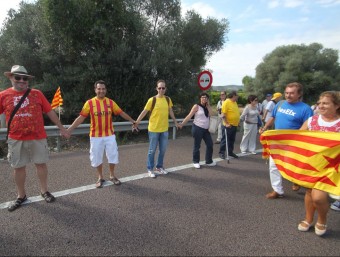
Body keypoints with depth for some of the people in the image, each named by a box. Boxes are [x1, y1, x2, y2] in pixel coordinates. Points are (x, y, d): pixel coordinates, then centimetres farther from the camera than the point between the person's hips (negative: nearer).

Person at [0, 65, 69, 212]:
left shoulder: (36, 94, 2)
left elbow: (50, 112, 4)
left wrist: (62, 128, 6)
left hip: (38, 138, 0)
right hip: (15, 139, 1)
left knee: (41, 164, 8)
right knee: (18, 167, 10)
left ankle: (44, 191, 25)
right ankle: (21, 196, 26)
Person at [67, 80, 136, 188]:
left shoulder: (110, 102, 0)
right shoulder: (89, 103, -5)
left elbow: (121, 113, 7)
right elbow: (81, 117, -5)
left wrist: (133, 121, 10)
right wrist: (69, 129, -10)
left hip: (110, 135, 2)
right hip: (95, 136, -1)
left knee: (113, 155, 8)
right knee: (96, 158, 7)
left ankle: (112, 176, 29)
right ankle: (100, 178, 27)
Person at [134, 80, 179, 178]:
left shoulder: (168, 99, 4)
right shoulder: (152, 100, -10)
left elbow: (171, 112, 16)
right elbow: (144, 112, -9)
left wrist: (175, 122, 24)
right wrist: (136, 122, -14)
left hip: (164, 129, 4)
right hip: (153, 129, -4)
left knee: (163, 150, 13)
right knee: (152, 150, 5)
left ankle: (159, 167, 31)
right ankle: (150, 169, 19)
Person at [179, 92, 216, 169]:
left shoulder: (207, 107, 10)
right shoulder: (196, 106, -7)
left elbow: (210, 114, -7)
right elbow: (189, 116, -11)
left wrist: (208, 105, -7)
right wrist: (182, 124, -17)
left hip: (206, 129, 6)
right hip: (197, 128, -6)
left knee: (210, 144, 8)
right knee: (197, 146, 2)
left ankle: (209, 161, 22)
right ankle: (196, 162, 18)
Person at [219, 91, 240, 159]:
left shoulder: (234, 102, 12)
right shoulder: (226, 102, -15)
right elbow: (223, 114, -20)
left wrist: (238, 122, 19)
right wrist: (226, 123, -24)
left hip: (234, 125, 8)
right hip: (228, 125, -8)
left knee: (232, 140, 15)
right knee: (225, 140, 0)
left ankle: (230, 152, 26)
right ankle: (221, 153, 9)